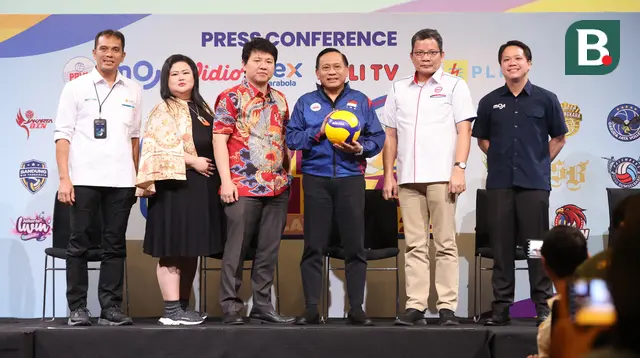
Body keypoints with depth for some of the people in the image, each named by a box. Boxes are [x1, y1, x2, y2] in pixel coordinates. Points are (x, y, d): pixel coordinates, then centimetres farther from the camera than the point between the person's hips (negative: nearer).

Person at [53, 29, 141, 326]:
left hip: (121, 181, 3)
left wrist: (137, 178, 10)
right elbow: (63, 135, 0)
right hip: (84, 179, -2)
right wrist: (64, 179, -9)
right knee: (79, 244, 1)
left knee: (115, 245, 4)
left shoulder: (133, 90, 11)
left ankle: (111, 307, 8)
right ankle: (77, 309, 6)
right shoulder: (76, 88, 3)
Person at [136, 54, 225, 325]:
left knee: (192, 249, 9)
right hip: (176, 186, -8)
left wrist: (216, 175, 8)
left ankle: (184, 306, 15)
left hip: (201, 187, 8)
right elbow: (160, 147, -16)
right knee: (172, 250, -6)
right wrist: (194, 161, -17)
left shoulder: (202, 108, 19)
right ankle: (171, 311, -5)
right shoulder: (164, 111, -3)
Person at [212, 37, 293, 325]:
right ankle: (230, 306, 6)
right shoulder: (231, 97, -2)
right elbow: (219, 140, -7)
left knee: (269, 250, 8)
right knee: (237, 249, -1)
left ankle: (262, 305, 16)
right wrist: (226, 181, -13)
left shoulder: (280, 99, 15)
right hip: (243, 187, -5)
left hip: (277, 187, 6)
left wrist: (287, 175, 14)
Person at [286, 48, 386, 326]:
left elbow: (377, 137, 4)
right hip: (316, 179, 0)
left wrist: (360, 148, -15)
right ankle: (311, 309, 6)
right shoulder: (305, 102, 11)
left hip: (350, 179, 0)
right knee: (314, 247, 1)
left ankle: (356, 309, 7)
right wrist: (318, 131, -12)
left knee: (355, 246, 0)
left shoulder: (360, 101, 10)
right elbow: (291, 137, 2)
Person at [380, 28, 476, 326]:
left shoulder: (454, 86, 7)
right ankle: (415, 307, 4)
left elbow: (463, 131, 0)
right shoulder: (399, 89, 16)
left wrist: (459, 169, -10)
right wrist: (388, 175, 9)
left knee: (445, 244, -3)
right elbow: (390, 136, 16)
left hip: (441, 177, -3)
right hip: (408, 178, 3)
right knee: (415, 245, 3)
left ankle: (447, 307, -1)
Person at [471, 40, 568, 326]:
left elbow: (558, 138, 11)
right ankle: (501, 306, 10)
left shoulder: (545, 99, 3)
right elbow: (482, 139, 18)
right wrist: (501, 158, 9)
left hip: (534, 183, -2)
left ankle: (543, 305, 7)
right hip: (499, 183, 2)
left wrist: (540, 162, 5)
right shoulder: (490, 102, 7)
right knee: (501, 246, 4)